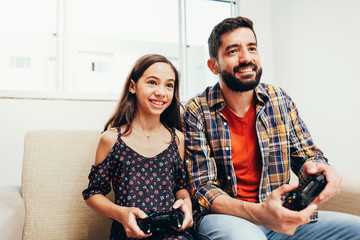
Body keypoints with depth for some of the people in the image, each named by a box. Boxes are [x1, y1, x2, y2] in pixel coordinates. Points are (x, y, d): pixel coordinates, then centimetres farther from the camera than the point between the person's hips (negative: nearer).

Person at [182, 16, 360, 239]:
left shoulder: (280, 100, 1)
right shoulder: (196, 112, -11)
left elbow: (305, 154, 7)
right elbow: (203, 187, -13)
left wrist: (317, 168, -19)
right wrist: (258, 213, -31)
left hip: (278, 213, 6)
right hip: (223, 215, -5)